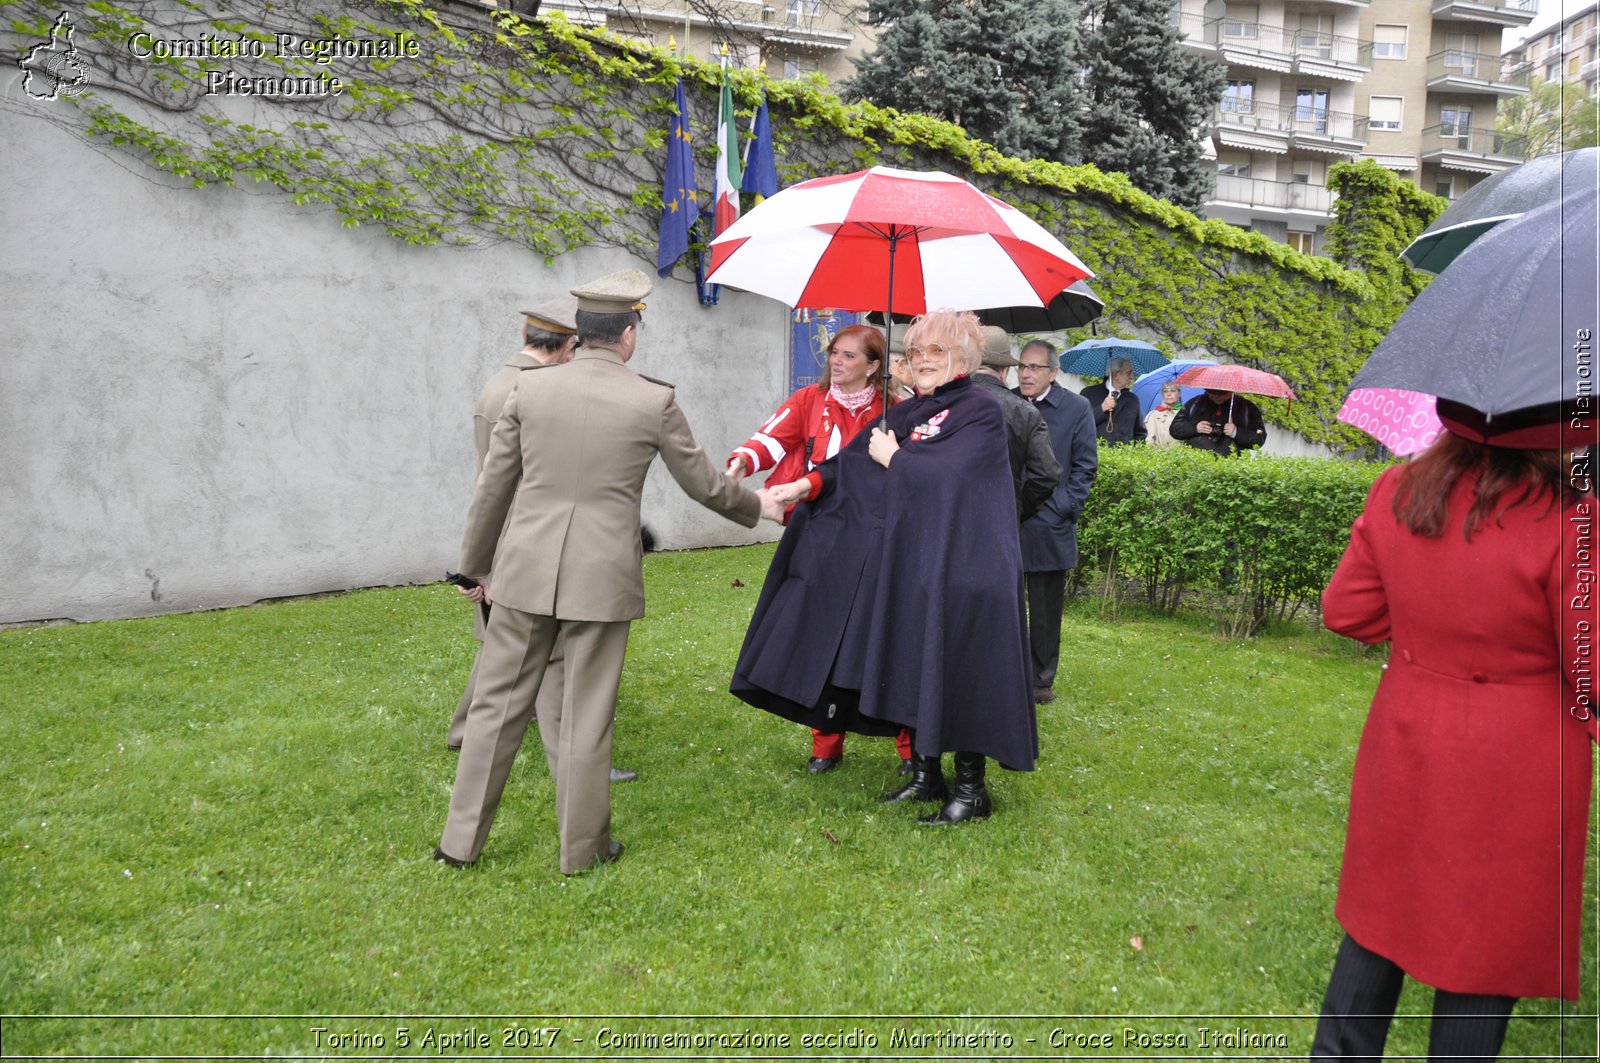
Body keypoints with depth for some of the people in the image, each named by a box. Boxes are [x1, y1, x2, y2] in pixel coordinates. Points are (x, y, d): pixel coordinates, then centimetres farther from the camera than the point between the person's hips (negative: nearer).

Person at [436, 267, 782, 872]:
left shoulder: (529, 389, 0)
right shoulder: (653, 402, -5)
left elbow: (493, 487, 5)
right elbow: (702, 483, 5)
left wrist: (477, 565, 17)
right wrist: (756, 506, 25)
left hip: (525, 570, 2)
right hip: (602, 577, -2)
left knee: (498, 703, 14)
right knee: (587, 717, 9)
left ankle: (462, 840, 24)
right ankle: (582, 848, 22)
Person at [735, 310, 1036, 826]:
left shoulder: (982, 412, -7)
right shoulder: (907, 413, 13)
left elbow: (945, 471, -20)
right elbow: (853, 461, 5)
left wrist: (893, 458, -6)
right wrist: (806, 484, -9)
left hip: (958, 569, -7)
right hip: (909, 565, 7)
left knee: (955, 674, -3)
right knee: (912, 670, 11)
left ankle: (971, 789, 9)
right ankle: (925, 774, 25)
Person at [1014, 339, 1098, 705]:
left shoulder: (1077, 408, 0)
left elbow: (1085, 467, 0)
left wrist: (1061, 509, -9)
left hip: (1049, 530, -1)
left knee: (1046, 612, 9)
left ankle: (1042, 681, 21)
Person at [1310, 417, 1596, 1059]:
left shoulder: (1396, 493, -6)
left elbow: (1346, 610, 3)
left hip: (1405, 749, 5)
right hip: (1516, 769, -5)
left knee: (1383, 909, 21)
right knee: (1489, 946, 12)